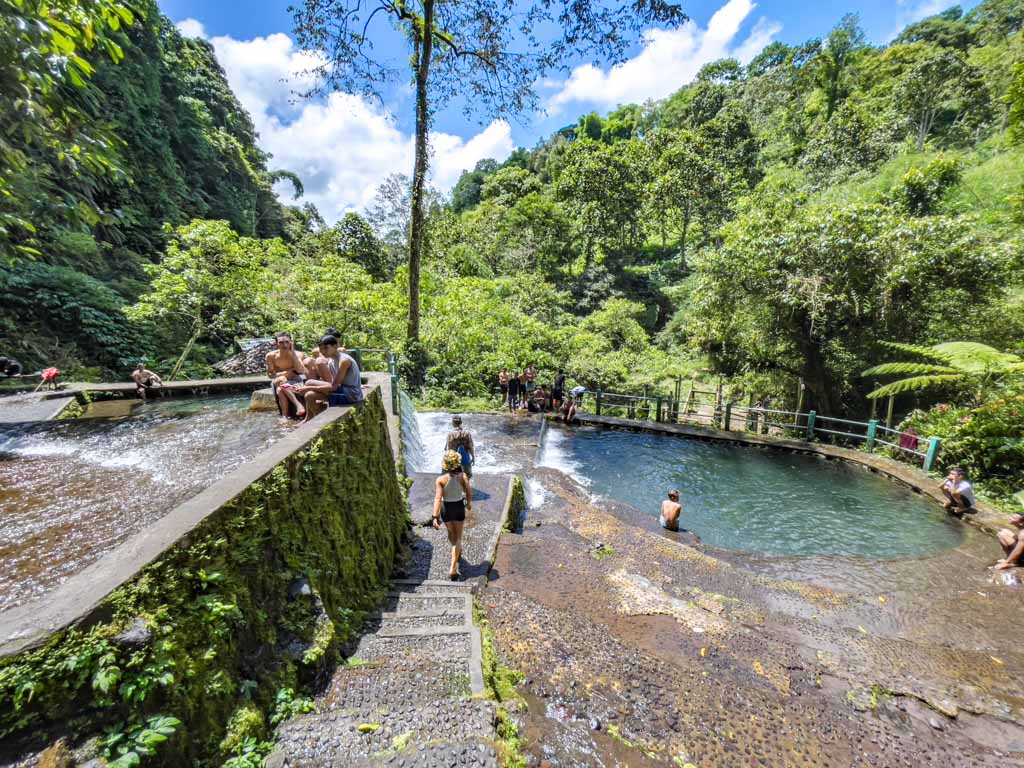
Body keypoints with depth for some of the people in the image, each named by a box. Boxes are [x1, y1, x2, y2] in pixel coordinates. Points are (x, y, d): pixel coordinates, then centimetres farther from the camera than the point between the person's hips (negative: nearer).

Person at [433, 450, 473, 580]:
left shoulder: (441, 479, -19)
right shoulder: (462, 476, -16)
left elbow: (438, 498, -22)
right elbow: (469, 492, -7)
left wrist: (435, 517, -20)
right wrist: (469, 503, 13)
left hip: (446, 508, 1)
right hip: (459, 507, 0)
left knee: (451, 532, 28)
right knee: (458, 537, 12)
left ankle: (457, 551, 55)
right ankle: (453, 568, 6)